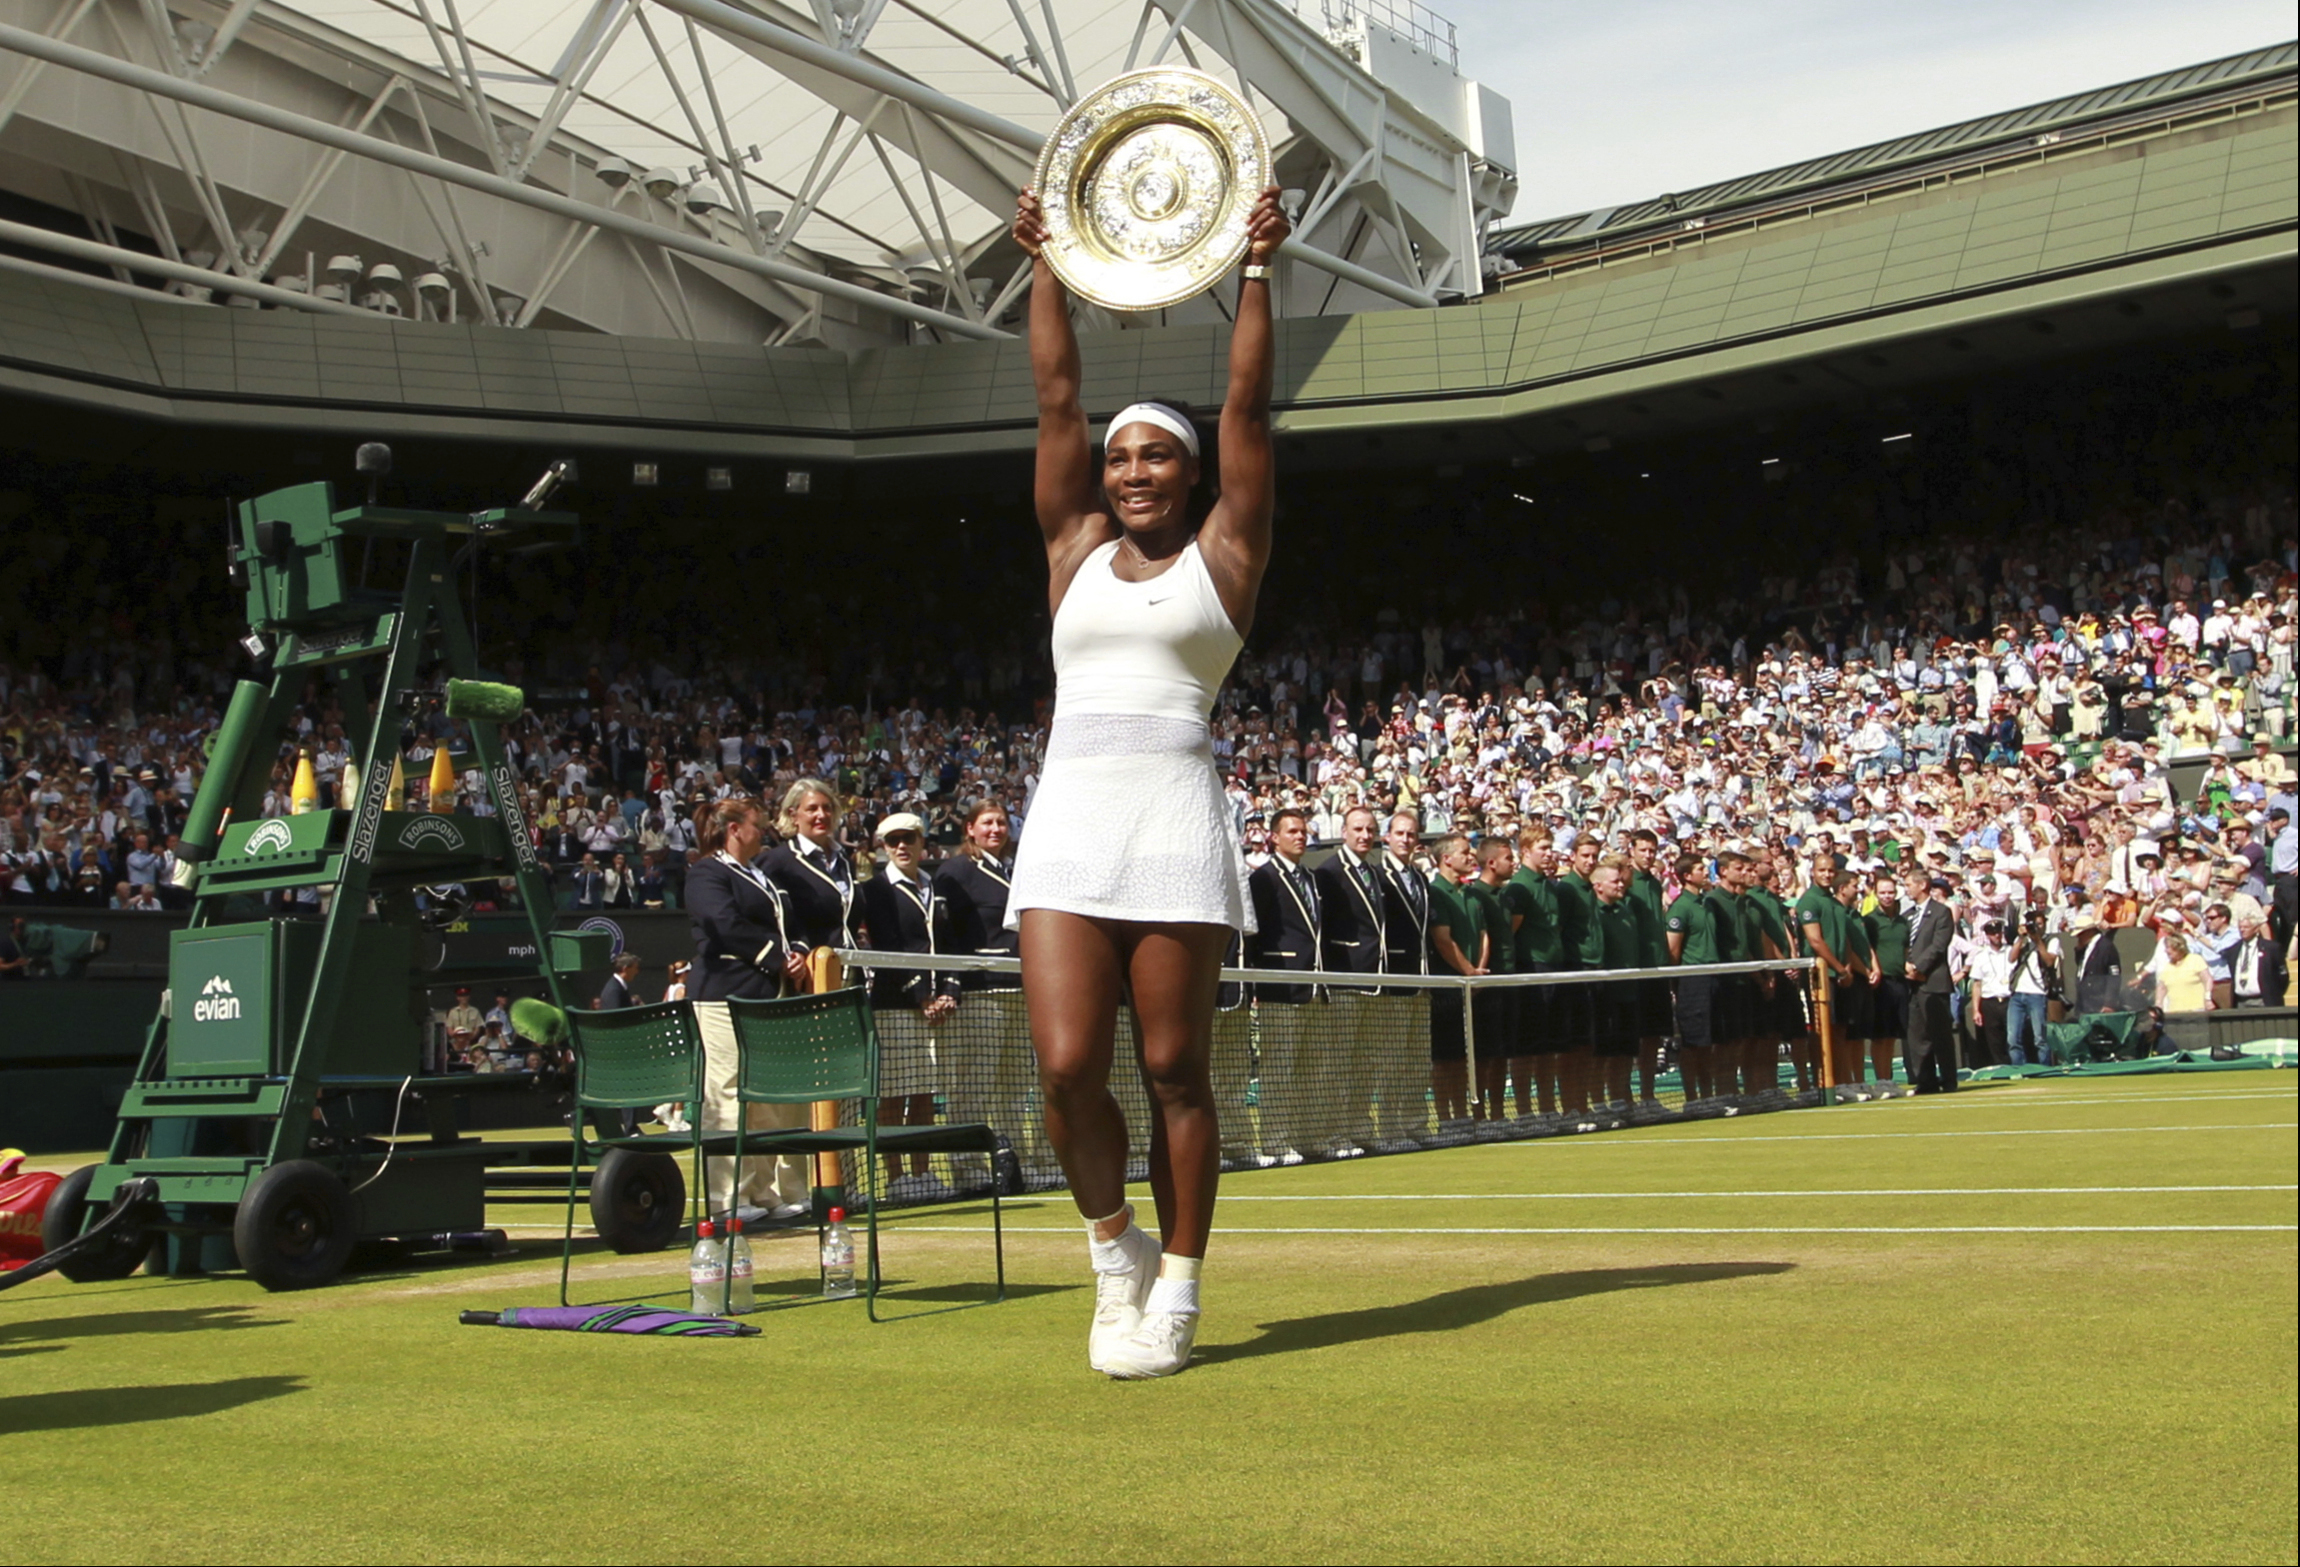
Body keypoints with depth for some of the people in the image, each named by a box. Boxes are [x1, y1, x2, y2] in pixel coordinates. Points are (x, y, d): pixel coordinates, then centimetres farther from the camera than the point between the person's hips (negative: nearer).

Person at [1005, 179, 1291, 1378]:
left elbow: (1247, 406, 4)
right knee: (1065, 1067, -7)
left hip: (1176, 818, -2)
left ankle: (1175, 1292, 11)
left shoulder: (1223, 553, 9)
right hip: (1067, 822, 3)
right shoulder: (1075, 548, 17)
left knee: (1175, 1069, 0)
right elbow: (1056, 400, 16)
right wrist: (1048, 270, 15)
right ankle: (1112, 1243, 18)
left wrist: (1256, 271, 4)